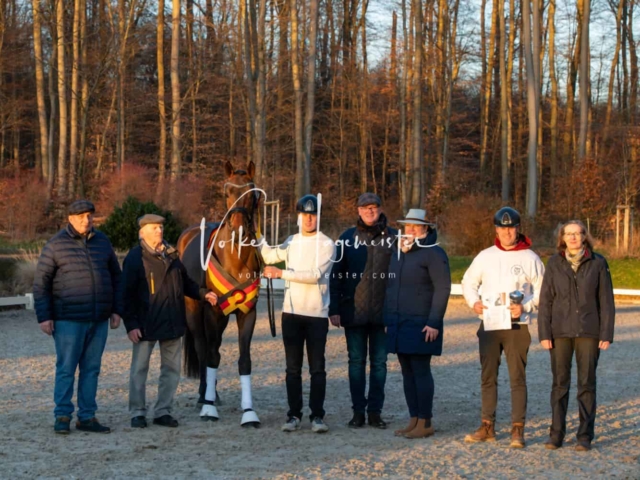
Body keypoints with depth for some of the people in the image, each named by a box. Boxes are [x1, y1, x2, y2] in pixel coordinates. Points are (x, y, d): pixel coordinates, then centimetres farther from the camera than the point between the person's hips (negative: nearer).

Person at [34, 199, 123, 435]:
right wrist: (44, 317, -8)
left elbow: (115, 276, 15)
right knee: (66, 369, -2)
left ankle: (87, 417, 13)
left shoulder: (102, 241, 8)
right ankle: (62, 417, 6)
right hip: (68, 319, -4)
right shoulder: (56, 244, -4)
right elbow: (41, 282, -3)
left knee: (91, 369, 7)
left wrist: (116, 310, 8)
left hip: (99, 319, 4)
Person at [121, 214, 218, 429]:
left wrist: (202, 293, 2)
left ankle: (163, 411, 18)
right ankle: (137, 412, 12)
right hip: (146, 324, -6)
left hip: (172, 322, 6)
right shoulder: (135, 257, -7)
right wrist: (131, 324, -15)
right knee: (139, 368, 2)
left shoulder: (171, 254, 10)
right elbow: (127, 294, -9)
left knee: (171, 368, 9)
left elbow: (185, 282, 19)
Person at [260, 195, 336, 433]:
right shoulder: (292, 242, 10)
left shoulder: (326, 244, -7)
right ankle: (294, 415, 13)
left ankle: (317, 416, 4)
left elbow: (315, 275, -18)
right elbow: (270, 256, 21)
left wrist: (282, 273, -19)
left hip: (317, 315, -5)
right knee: (293, 368, 8)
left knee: (317, 368, -1)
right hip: (291, 313, 5)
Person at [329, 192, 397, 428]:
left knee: (379, 362, 6)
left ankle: (375, 411, 13)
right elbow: (336, 274, 3)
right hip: (354, 310, 0)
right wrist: (334, 309, -3)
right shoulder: (347, 238, 3)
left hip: (383, 311, 0)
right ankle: (358, 411, 13)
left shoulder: (393, 237, 2)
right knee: (356, 361, 6)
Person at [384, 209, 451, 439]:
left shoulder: (433, 253, -8)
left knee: (420, 371, -5)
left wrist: (434, 322, -18)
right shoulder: (398, 254, 16)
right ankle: (413, 420, 15)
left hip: (420, 325, -8)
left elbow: (443, 288, -13)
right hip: (399, 325, 8)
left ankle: (425, 423, 0)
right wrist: (387, 317, 14)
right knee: (407, 373, 9)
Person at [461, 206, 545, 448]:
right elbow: (468, 282, 16)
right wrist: (474, 302, -3)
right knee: (488, 377, 7)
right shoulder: (485, 256, 8)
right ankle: (487, 427, 15)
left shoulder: (530, 258, 0)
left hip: (517, 326, -3)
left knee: (517, 378, -5)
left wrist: (525, 307, -15)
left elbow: (542, 292, 1)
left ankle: (518, 430, -1)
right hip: (489, 325, 3)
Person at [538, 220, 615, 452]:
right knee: (560, 383, 4)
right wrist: (544, 334, -3)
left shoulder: (598, 263, 0)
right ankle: (556, 434, 10)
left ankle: (585, 436, 8)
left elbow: (606, 301, 1)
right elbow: (546, 300, 3)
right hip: (560, 332, 1)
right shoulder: (554, 263, 3)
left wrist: (606, 334, -4)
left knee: (587, 384, 3)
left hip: (588, 332, -1)